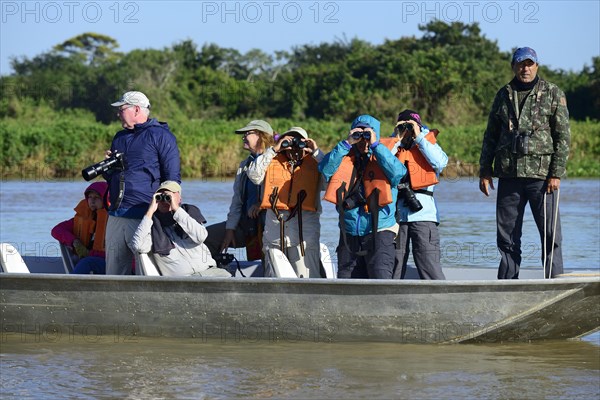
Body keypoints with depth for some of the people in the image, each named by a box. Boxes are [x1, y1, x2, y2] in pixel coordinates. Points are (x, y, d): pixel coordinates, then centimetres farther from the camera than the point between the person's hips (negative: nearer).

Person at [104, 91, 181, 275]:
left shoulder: (161, 135, -1)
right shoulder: (120, 138, 21)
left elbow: (172, 178, -5)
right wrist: (109, 166, 7)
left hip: (144, 217, -7)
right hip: (116, 216, 7)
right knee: (113, 275, 7)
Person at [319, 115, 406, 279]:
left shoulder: (383, 158, 4)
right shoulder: (345, 160, 9)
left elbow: (398, 172, -17)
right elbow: (325, 168, -9)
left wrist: (375, 145, -14)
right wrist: (347, 143, -12)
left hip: (379, 233, -3)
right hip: (349, 236, 3)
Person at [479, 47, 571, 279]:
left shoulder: (553, 94, 3)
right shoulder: (504, 95, 14)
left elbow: (563, 136, -1)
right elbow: (491, 136, 17)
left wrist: (556, 173, -9)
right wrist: (484, 171, 10)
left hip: (541, 175, -3)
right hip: (509, 175, 3)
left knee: (550, 234, -4)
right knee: (507, 236, 6)